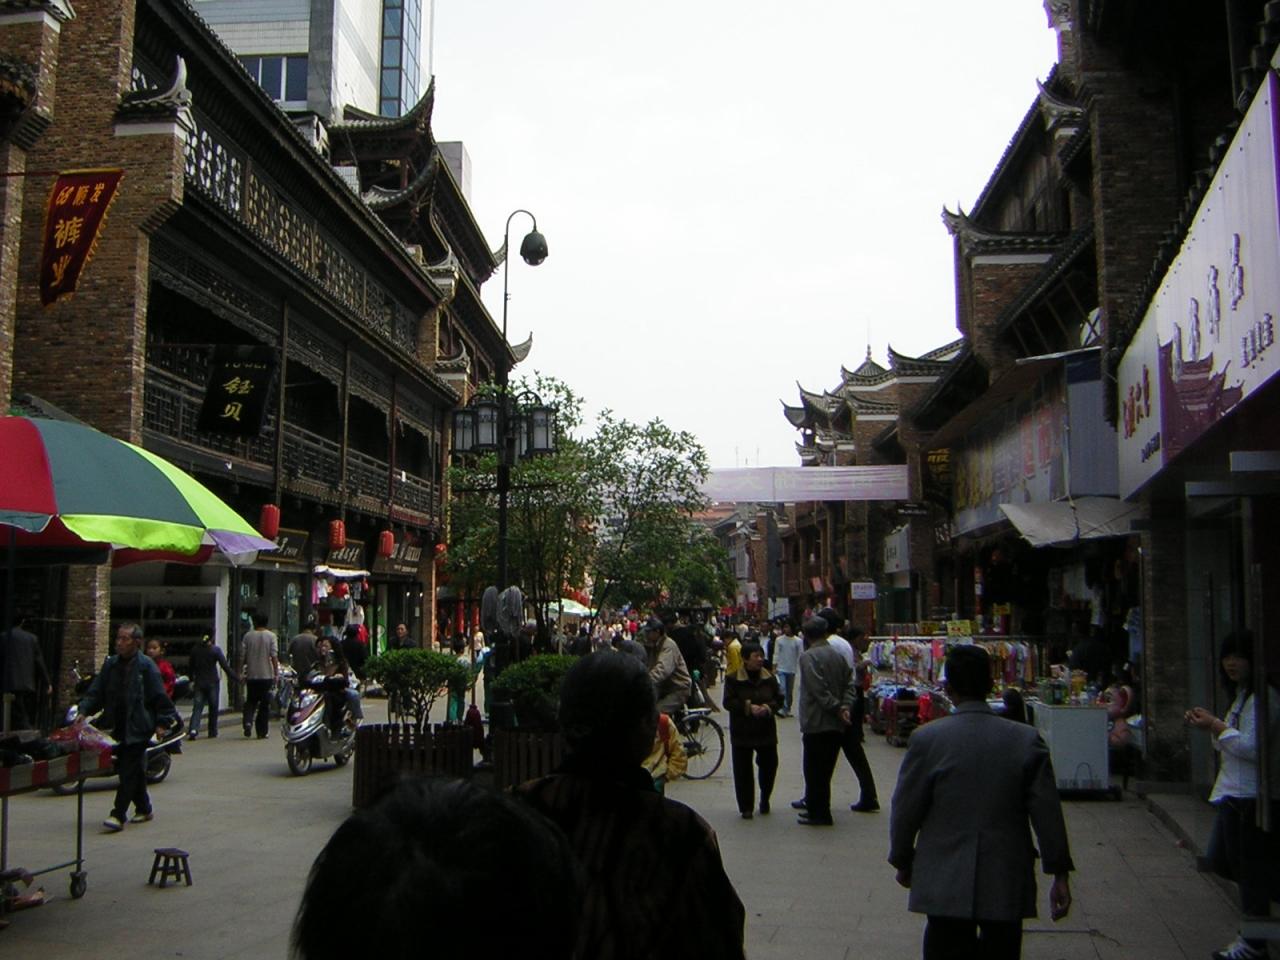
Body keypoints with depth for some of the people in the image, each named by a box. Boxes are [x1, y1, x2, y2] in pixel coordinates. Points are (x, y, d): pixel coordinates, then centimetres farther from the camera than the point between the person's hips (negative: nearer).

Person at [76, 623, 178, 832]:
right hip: (118, 727, 6)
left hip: (138, 727, -6)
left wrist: (162, 723, -8)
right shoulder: (111, 664, 8)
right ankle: (143, 808, 29)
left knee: (129, 770, -9)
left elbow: (159, 697, -6)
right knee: (134, 770, 15)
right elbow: (96, 691, 10)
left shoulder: (146, 666, -7)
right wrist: (83, 710, -5)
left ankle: (118, 815, -10)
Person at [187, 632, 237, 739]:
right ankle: (212, 732, 14)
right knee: (213, 708, 10)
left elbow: (190, 666, 11)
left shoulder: (195, 649, 3)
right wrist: (235, 678, -6)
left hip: (199, 682, 3)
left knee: (197, 708, 0)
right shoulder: (216, 649, -8)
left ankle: (193, 729, -19)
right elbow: (225, 666, -11)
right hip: (212, 683, -3)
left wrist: (191, 680, 22)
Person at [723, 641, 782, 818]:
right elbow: (728, 702, -9)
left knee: (769, 765, 4)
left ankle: (765, 798, 30)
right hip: (742, 732, -2)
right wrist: (748, 707, -20)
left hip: (766, 730, 3)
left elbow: (779, 699, 6)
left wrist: (768, 708, -14)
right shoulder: (733, 679, -5)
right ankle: (746, 807, 11)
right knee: (743, 770, 0)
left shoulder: (770, 678, 4)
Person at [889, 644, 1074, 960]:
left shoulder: (926, 738, -8)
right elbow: (1048, 812, -2)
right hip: (1008, 886, 2)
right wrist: (1060, 873, 6)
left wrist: (903, 862, 12)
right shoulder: (1026, 739, -4)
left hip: (945, 884, -1)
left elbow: (906, 809, -3)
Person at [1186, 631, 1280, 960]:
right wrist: (1211, 727, 3)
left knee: (1250, 870, 0)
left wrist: (1216, 726, -18)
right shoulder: (1241, 695, 16)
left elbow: (1252, 748, -23)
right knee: (1219, 860, 16)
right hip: (1234, 794, 10)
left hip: (1250, 797, -10)